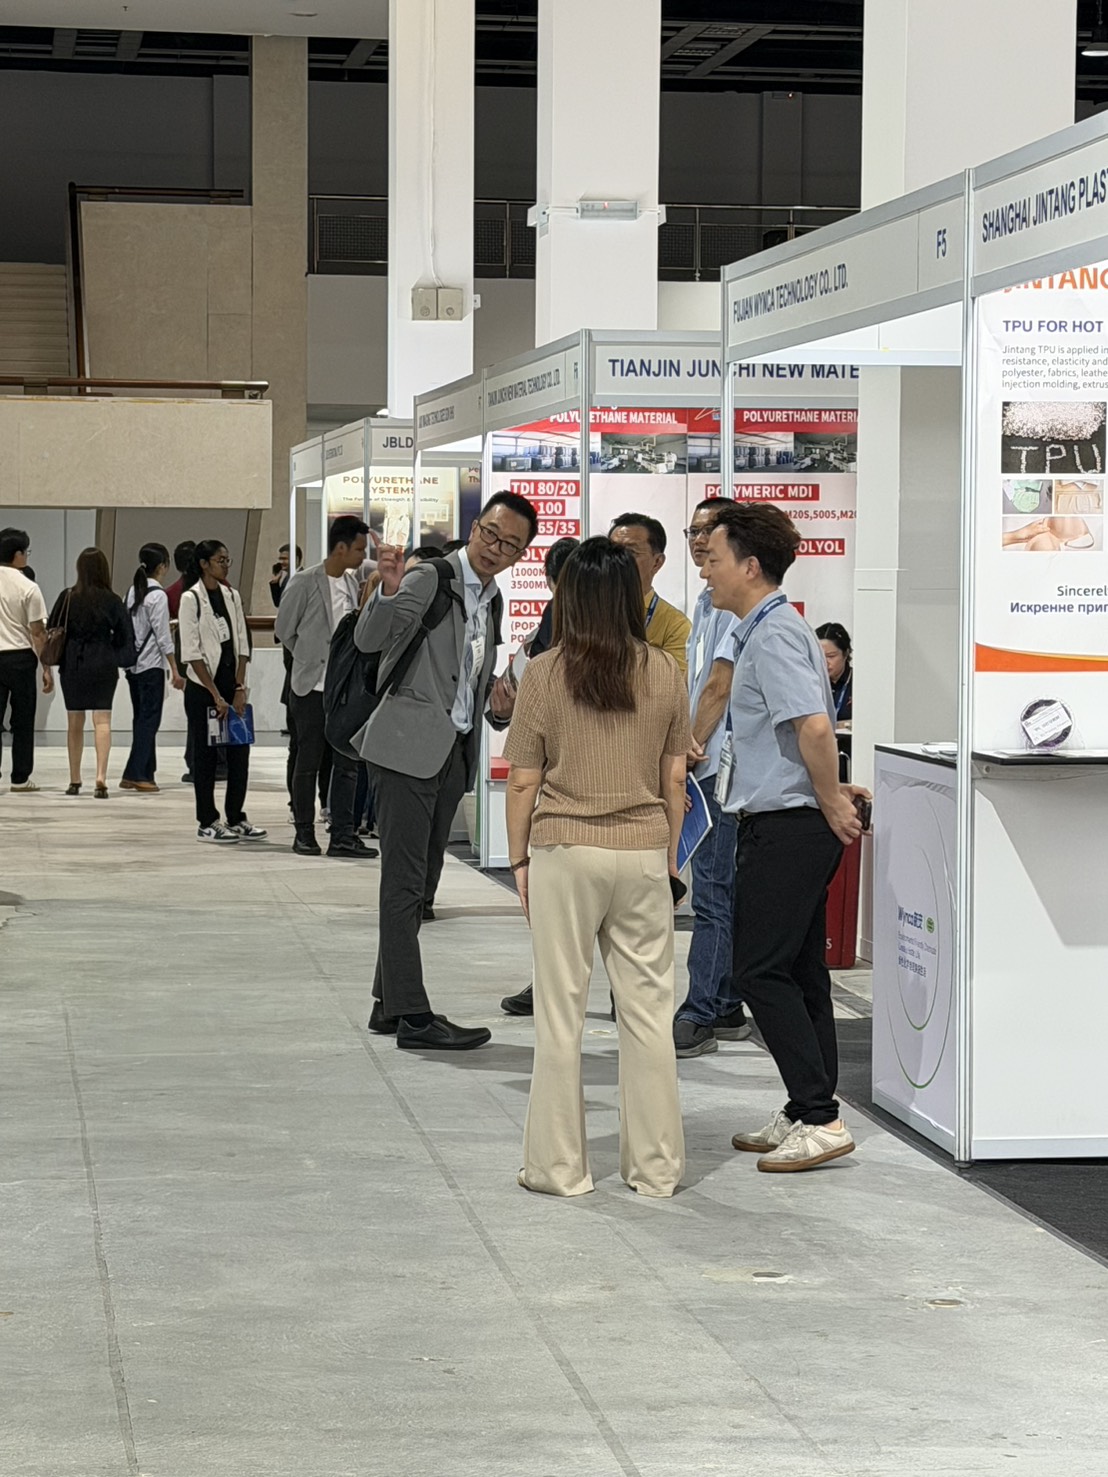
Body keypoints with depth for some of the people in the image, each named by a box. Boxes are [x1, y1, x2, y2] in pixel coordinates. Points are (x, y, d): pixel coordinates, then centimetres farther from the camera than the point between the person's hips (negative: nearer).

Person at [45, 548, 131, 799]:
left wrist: (58, 658, 15)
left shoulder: (67, 598, -4)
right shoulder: (112, 600, -7)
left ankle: (75, 780, 20)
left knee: (75, 722, 12)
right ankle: (101, 777, -17)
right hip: (104, 666, -1)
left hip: (72, 665, 1)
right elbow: (126, 636, -2)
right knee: (102, 720, -1)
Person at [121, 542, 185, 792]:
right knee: (149, 719, -4)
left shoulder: (132, 592, 10)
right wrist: (175, 670, -9)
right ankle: (135, 774, -8)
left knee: (142, 719, 12)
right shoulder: (157, 596, -12)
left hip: (133, 665, 8)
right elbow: (163, 636, -13)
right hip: (151, 665, -8)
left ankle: (145, 773, 15)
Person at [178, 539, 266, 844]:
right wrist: (216, 695, -14)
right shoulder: (191, 598, -8)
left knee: (240, 750, 3)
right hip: (203, 687, -5)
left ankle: (235, 819, 12)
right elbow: (192, 653, -12)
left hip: (232, 684, 5)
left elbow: (242, 645, 8)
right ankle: (207, 823, 8)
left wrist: (239, 688, -2)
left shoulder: (231, 596, 9)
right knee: (205, 754, 1)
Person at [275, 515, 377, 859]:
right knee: (308, 763, 3)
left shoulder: (352, 582, 8)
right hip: (312, 687, -5)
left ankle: (342, 835, 5)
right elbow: (285, 631, -2)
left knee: (347, 762, 3)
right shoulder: (305, 583, -11)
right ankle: (304, 833, 12)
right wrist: (311, 661, 6)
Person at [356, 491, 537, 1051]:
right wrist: (389, 592, -39)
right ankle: (412, 1015, -7)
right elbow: (370, 639, -21)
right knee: (404, 882, -7)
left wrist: (501, 701, 5)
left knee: (421, 881, 14)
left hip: (453, 753, 9)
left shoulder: (492, 600, 16)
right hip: (408, 747, -9)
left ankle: (389, 1002, 23)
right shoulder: (430, 578, -9)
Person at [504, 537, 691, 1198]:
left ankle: (560, 1166, 10)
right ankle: (657, 1165, 14)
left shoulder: (545, 674, -5)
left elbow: (523, 781, -3)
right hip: (643, 853, 2)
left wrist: (520, 859, 8)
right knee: (649, 1011, 8)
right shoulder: (665, 672, 0)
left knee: (562, 1012, 5)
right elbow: (675, 779, 4)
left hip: (565, 852, -2)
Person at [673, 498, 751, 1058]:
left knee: (712, 892, -10)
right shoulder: (706, 602, 19)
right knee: (718, 891, 14)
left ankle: (699, 1016, -8)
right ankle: (725, 1009, 20)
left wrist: (690, 752, -12)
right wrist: (684, 752, 13)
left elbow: (720, 685, -16)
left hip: (724, 769, -10)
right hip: (704, 767, 10)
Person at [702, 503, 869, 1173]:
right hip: (785, 823, 10)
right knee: (800, 972, 13)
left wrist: (831, 803, -17)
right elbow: (809, 730, 24)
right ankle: (807, 1114, 19)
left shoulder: (775, 634, -17)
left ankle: (821, 1118, -6)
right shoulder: (771, 628, 16)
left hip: (788, 828, -10)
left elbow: (815, 726, -28)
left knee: (762, 971, -8)